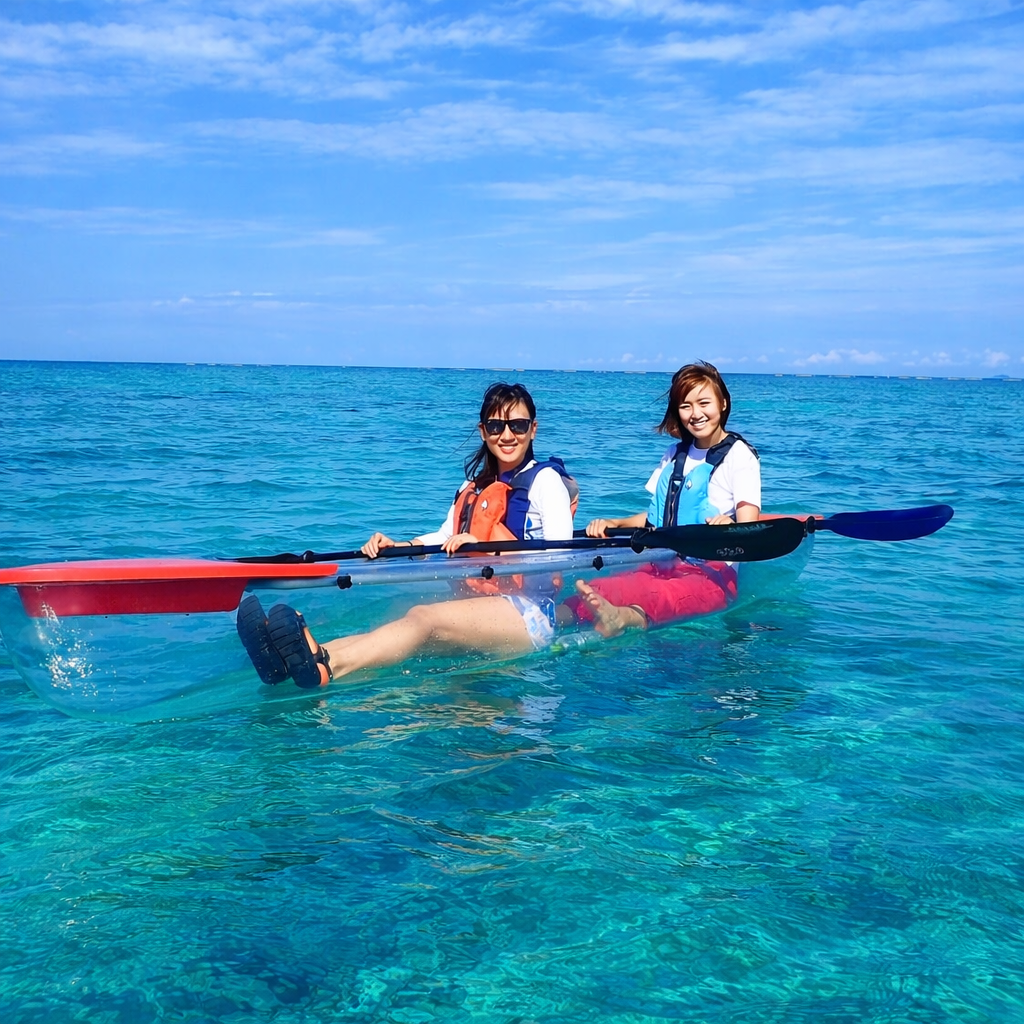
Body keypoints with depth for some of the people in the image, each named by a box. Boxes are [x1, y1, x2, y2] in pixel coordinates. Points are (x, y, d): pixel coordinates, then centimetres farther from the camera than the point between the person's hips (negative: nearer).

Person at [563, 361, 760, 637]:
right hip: (662, 568, 5)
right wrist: (613, 524, 6)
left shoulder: (739, 456, 0)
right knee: (595, 591, -30)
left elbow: (748, 530, -12)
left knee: (661, 598, -43)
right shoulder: (674, 455, 19)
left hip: (713, 576, -5)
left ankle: (623, 620, -72)